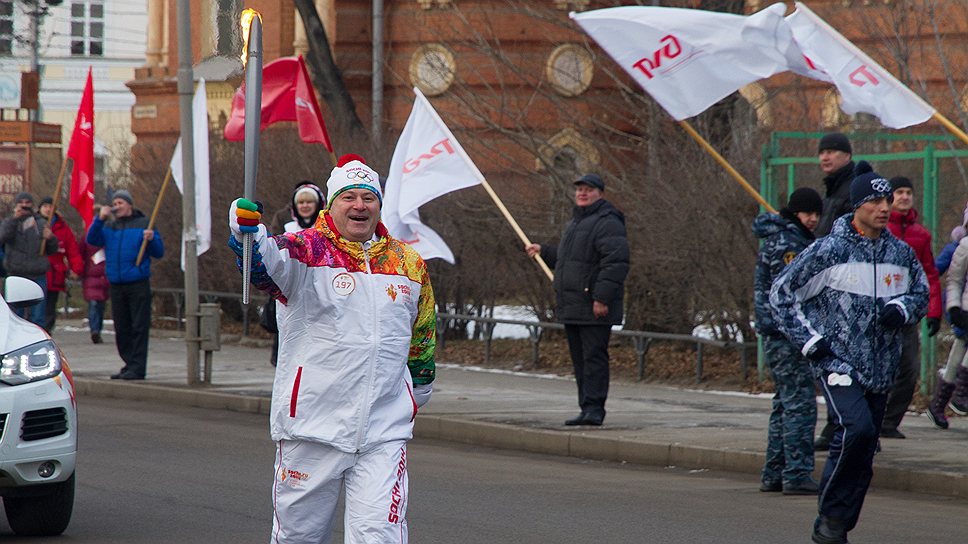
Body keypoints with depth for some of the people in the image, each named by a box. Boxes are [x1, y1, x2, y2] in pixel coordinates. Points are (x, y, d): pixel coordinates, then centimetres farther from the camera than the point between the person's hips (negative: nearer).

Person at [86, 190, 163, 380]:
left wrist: (151, 239, -19)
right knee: (121, 329, 8)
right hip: (116, 284, 5)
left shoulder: (143, 224, 3)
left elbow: (159, 253, 1)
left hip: (138, 284, -5)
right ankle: (129, 364, 16)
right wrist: (99, 219, -10)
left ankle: (137, 367, -7)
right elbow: (92, 240, -1)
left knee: (139, 327, -6)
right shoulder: (109, 226, 14)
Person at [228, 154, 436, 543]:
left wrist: (420, 387, 34)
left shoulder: (409, 263, 11)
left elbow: (421, 336, 27)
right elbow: (267, 262, -27)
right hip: (310, 426, -2)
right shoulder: (307, 251, -3)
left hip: (384, 431, 2)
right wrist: (247, 229, -47)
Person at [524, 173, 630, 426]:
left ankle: (594, 408, -13)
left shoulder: (607, 223, -11)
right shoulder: (575, 223, 23)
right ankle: (588, 410, 12)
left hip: (594, 308, -10)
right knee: (580, 359, 9)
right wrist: (543, 251, 42)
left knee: (594, 356, -11)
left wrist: (602, 297, -25)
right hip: (572, 307, 10)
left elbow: (616, 262, -20)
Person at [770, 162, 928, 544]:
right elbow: (781, 294, 2)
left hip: (880, 370, 5)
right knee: (856, 428, -25)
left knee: (863, 455, 5)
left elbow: (921, 293, 23)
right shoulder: (828, 251, -6)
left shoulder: (901, 254, 7)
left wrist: (901, 309, 0)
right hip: (837, 362, -5)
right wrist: (810, 340, -5)